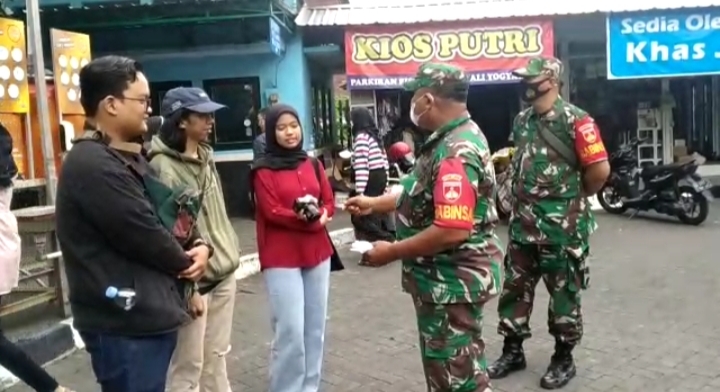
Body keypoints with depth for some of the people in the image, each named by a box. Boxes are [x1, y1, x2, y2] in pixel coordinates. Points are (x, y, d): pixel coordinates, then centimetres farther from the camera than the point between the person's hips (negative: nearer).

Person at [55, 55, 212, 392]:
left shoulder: (129, 159, 15)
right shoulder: (92, 166, -20)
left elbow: (168, 215, 19)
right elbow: (145, 236, -21)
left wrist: (199, 245, -1)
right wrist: (185, 262, -2)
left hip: (151, 314, 10)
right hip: (125, 324, -10)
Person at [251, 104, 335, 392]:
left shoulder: (313, 164, 10)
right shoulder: (263, 170, -5)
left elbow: (330, 202, 8)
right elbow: (272, 212, -11)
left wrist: (321, 215, -12)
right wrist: (307, 218, -19)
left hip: (317, 254, 5)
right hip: (281, 259, -5)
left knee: (315, 328, 12)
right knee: (290, 332, -5)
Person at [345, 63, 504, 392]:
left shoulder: (455, 154, -26)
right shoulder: (456, 138, 7)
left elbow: (452, 231, -33)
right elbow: (423, 193, 19)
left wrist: (391, 252, -22)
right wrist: (374, 203, 20)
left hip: (452, 282, -10)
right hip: (448, 277, 10)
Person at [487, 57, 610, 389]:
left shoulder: (574, 119, -13)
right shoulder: (521, 120, 9)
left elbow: (600, 169, -16)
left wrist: (576, 197, -1)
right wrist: (521, 198, 13)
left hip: (561, 225, -7)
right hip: (523, 222, 7)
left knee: (563, 293, 7)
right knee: (515, 287, 13)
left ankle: (563, 358, 22)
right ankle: (512, 350, 27)